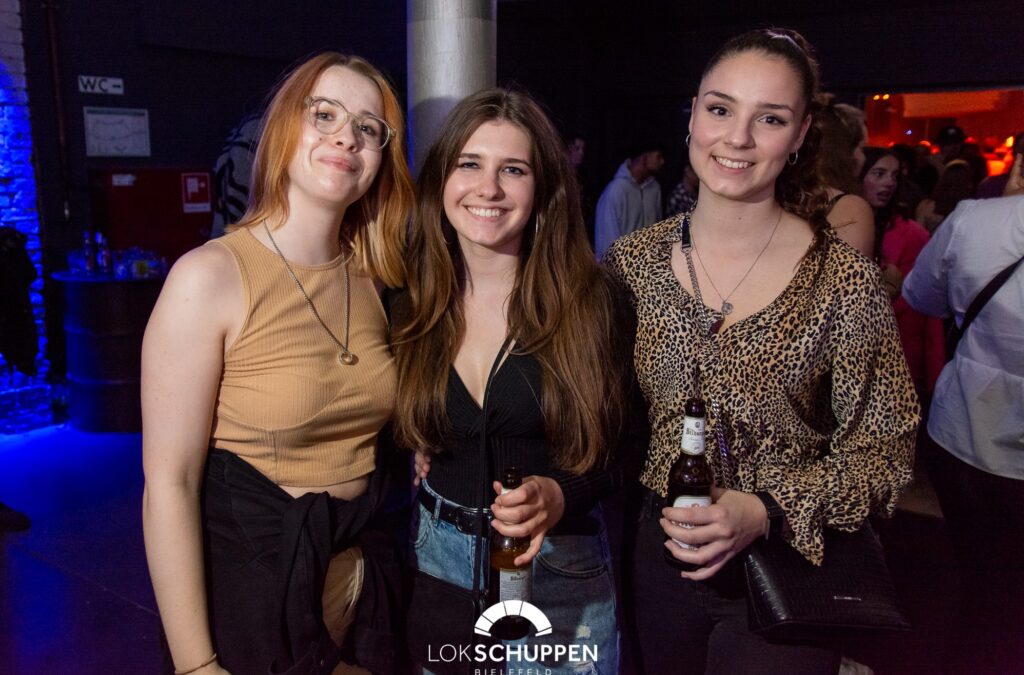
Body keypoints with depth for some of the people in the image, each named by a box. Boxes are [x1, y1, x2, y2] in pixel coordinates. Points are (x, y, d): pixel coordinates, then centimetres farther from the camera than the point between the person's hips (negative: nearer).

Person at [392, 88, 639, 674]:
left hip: (559, 567, -2)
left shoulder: (594, 304, -13)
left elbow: (620, 448, -8)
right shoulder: (409, 303, -3)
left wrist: (560, 495, -25)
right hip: (438, 556, 3)